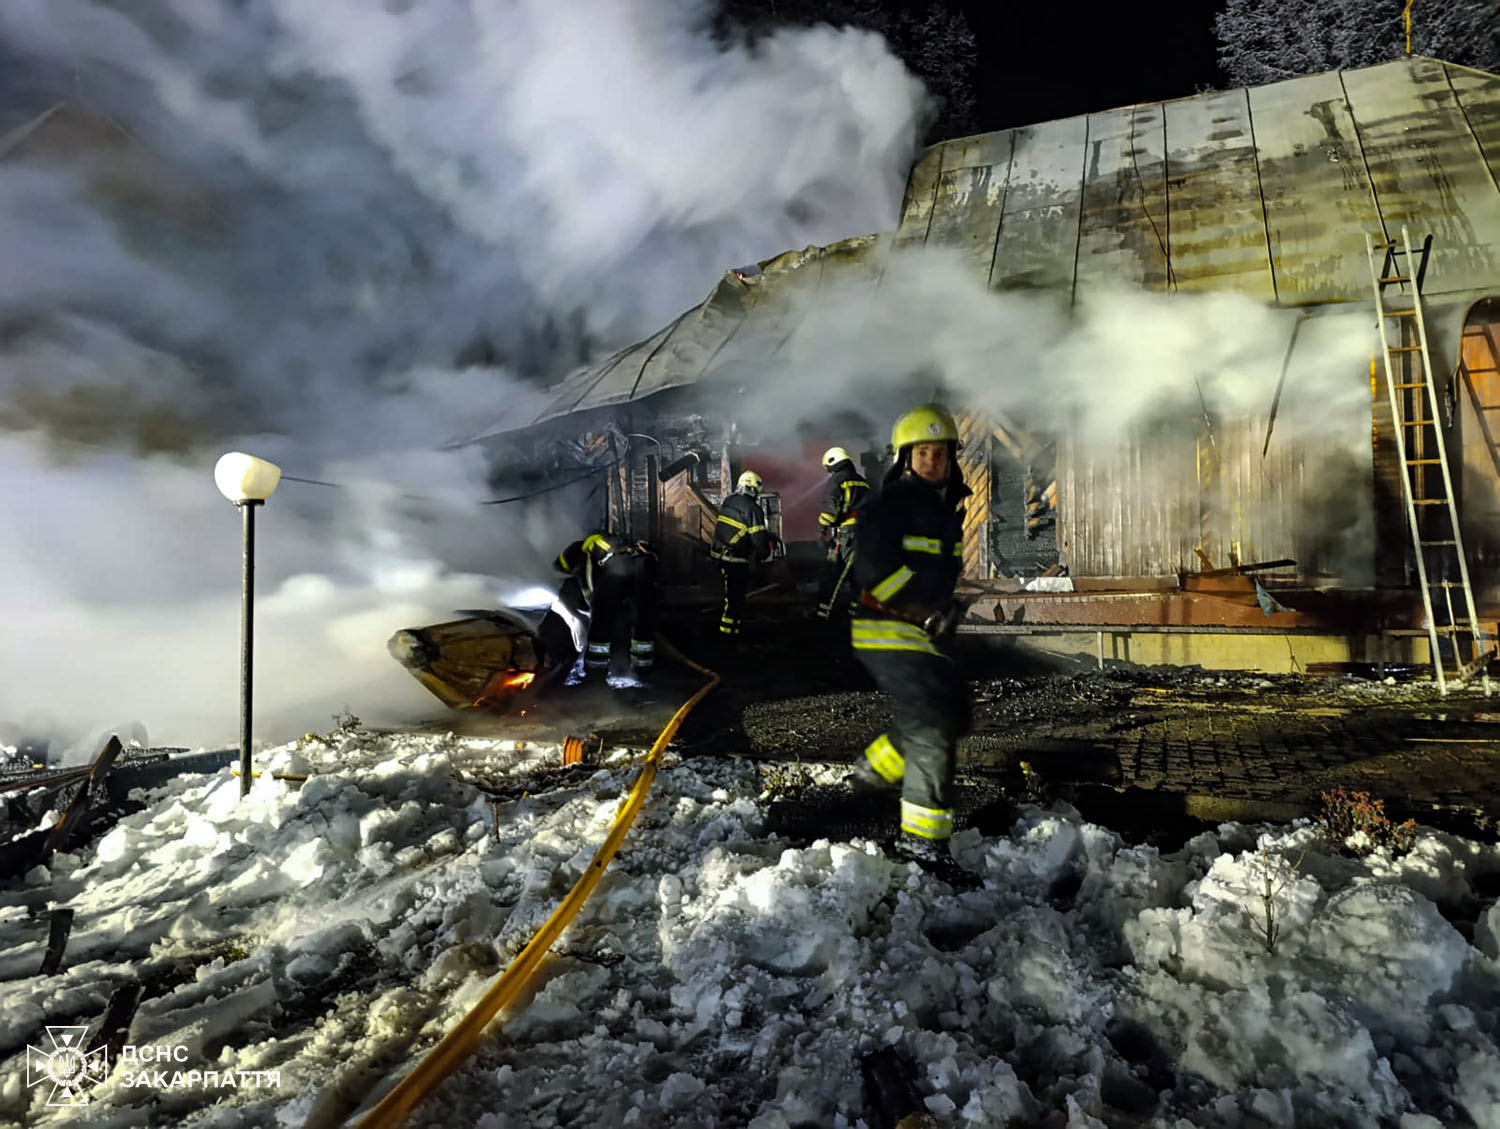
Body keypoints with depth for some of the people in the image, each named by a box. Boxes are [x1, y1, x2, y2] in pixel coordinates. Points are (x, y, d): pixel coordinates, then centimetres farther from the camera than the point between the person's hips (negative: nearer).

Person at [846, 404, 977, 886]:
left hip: (923, 632, 9)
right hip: (885, 630, -9)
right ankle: (922, 839, -4)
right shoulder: (889, 506, -12)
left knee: (954, 710, 16)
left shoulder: (949, 509, 16)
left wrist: (945, 609, 13)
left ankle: (876, 770, 30)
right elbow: (874, 569, -21)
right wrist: (928, 611, -21)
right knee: (932, 725, -14)